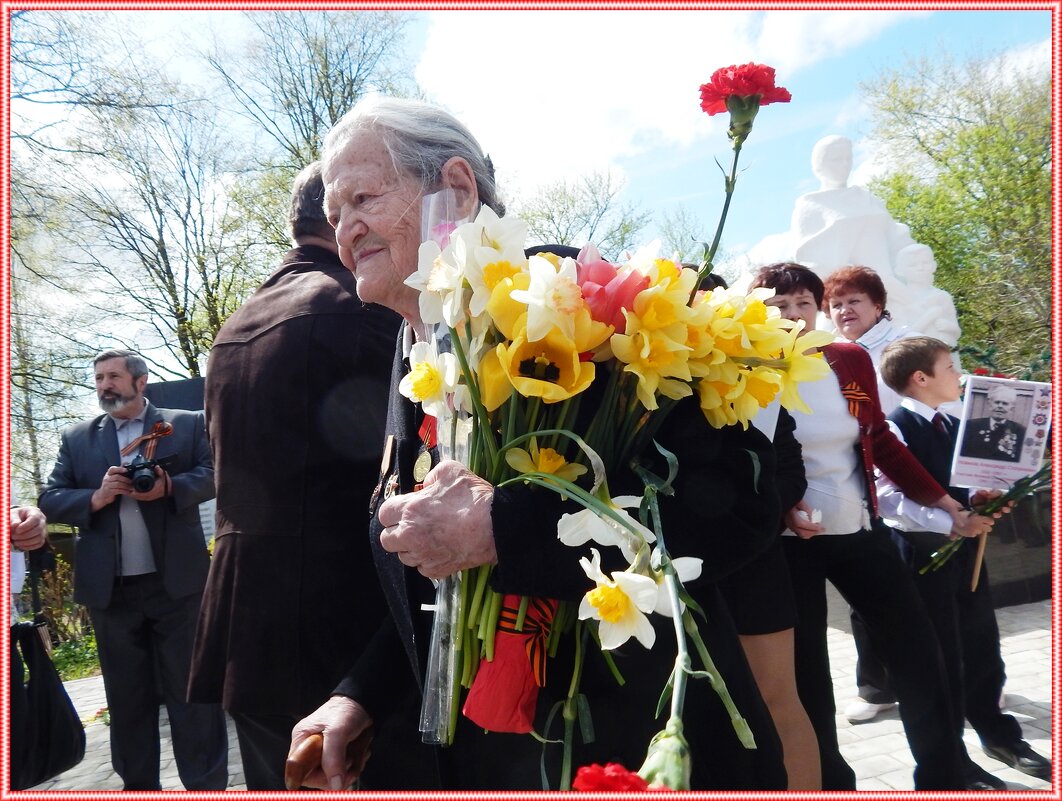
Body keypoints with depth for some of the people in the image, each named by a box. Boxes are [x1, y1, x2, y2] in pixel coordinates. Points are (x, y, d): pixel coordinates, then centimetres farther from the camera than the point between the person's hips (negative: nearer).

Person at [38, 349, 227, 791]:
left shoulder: (186, 424, 6)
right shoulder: (76, 438, 12)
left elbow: (212, 475, -2)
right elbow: (49, 499, 6)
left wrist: (171, 487, -20)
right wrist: (96, 498, -13)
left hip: (176, 580, -3)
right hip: (109, 588, 3)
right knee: (126, 696, 13)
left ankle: (208, 785, 12)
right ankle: (138, 786, 26)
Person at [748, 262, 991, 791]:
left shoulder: (852, 360, 3)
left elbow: (881, 443, 9)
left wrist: (946, 504, 8)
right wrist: (779, 506, -20)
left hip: (858, 530, 3)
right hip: (790, 541, -3)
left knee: (918, 651, 5)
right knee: (807, 667, 7)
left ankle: (943, 778, 24)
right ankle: (830, 780, 26)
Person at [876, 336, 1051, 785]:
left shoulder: (953, 426, 12)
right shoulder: (896, 427, -14)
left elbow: (962, 483, 18)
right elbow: (889, 497, -23)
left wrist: (978, 500, -4)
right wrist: (946, 522, -26)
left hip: (964, 546, 8)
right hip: (923, 549, -8)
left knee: (982, 646, 18)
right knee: (940, 656, 4)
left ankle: (996, 733, 39)